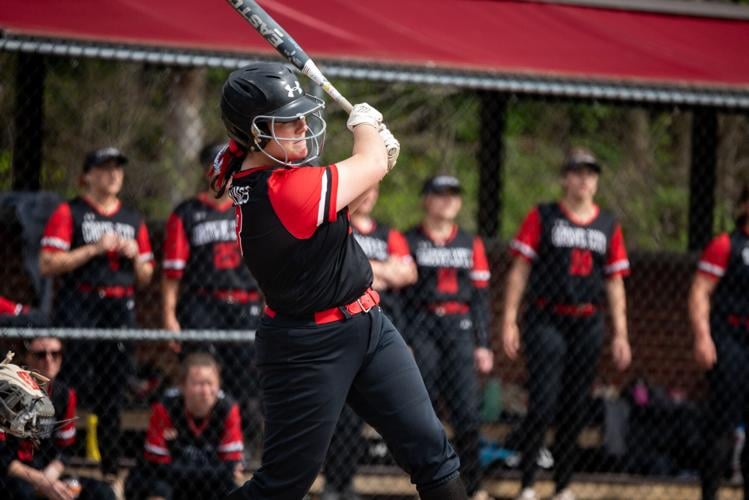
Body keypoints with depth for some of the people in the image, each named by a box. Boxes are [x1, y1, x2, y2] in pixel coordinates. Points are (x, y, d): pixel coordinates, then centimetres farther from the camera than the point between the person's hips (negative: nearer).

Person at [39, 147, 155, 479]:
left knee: (113, 394, 7)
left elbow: (145, 278, 21)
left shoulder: (133, 220, 18)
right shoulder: (68, 213, 2)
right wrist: (94, 249, -13)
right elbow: (47, 265, -8)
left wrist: (135, 256, 0)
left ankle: (110, 467, 13)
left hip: (120, 311, 5)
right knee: (72, 389, -13)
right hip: (78, 310, -5)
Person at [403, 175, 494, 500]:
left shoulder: (471, 244, 14)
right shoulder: (407, 241, 4)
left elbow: (480, 297, 14)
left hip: (459, 328, 2)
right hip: (420, 329, -2)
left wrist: (482, 345, 8)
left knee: (467, 412, -6)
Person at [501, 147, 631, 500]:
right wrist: (509, 322, -7)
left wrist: (620, 334, 8)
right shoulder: (541, 217, 2)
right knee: (542, 405, -13)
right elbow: (519, 271, 1)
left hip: (587, 325, 4)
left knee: (575, 410, 6)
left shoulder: (608, 226, 12)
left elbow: (615, 283, 14)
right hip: (545, 321, -4)